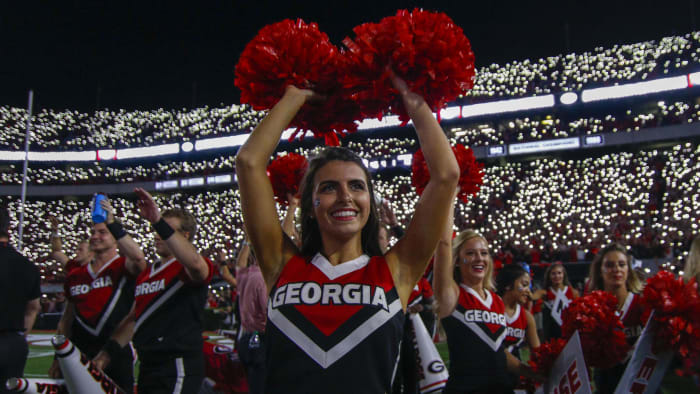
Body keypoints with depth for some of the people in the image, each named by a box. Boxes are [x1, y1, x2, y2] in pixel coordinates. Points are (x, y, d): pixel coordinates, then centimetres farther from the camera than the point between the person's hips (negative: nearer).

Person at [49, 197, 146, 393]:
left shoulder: (124, 267, -3)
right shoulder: (75, 276, 13)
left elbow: (138, 258, -30)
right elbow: (65, 322, 20)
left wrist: (112, 223, -26)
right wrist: (58, 359, 18)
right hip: (79, 355, 5)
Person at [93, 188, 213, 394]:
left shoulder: (187, 268, -7)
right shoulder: (146, 273, 19)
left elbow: (194, 263, -34)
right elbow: (134, 318, 23)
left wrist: (159, 221, -37)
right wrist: (108, 352, 14)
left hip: (178, 369, -8)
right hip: (147, 368, 9)